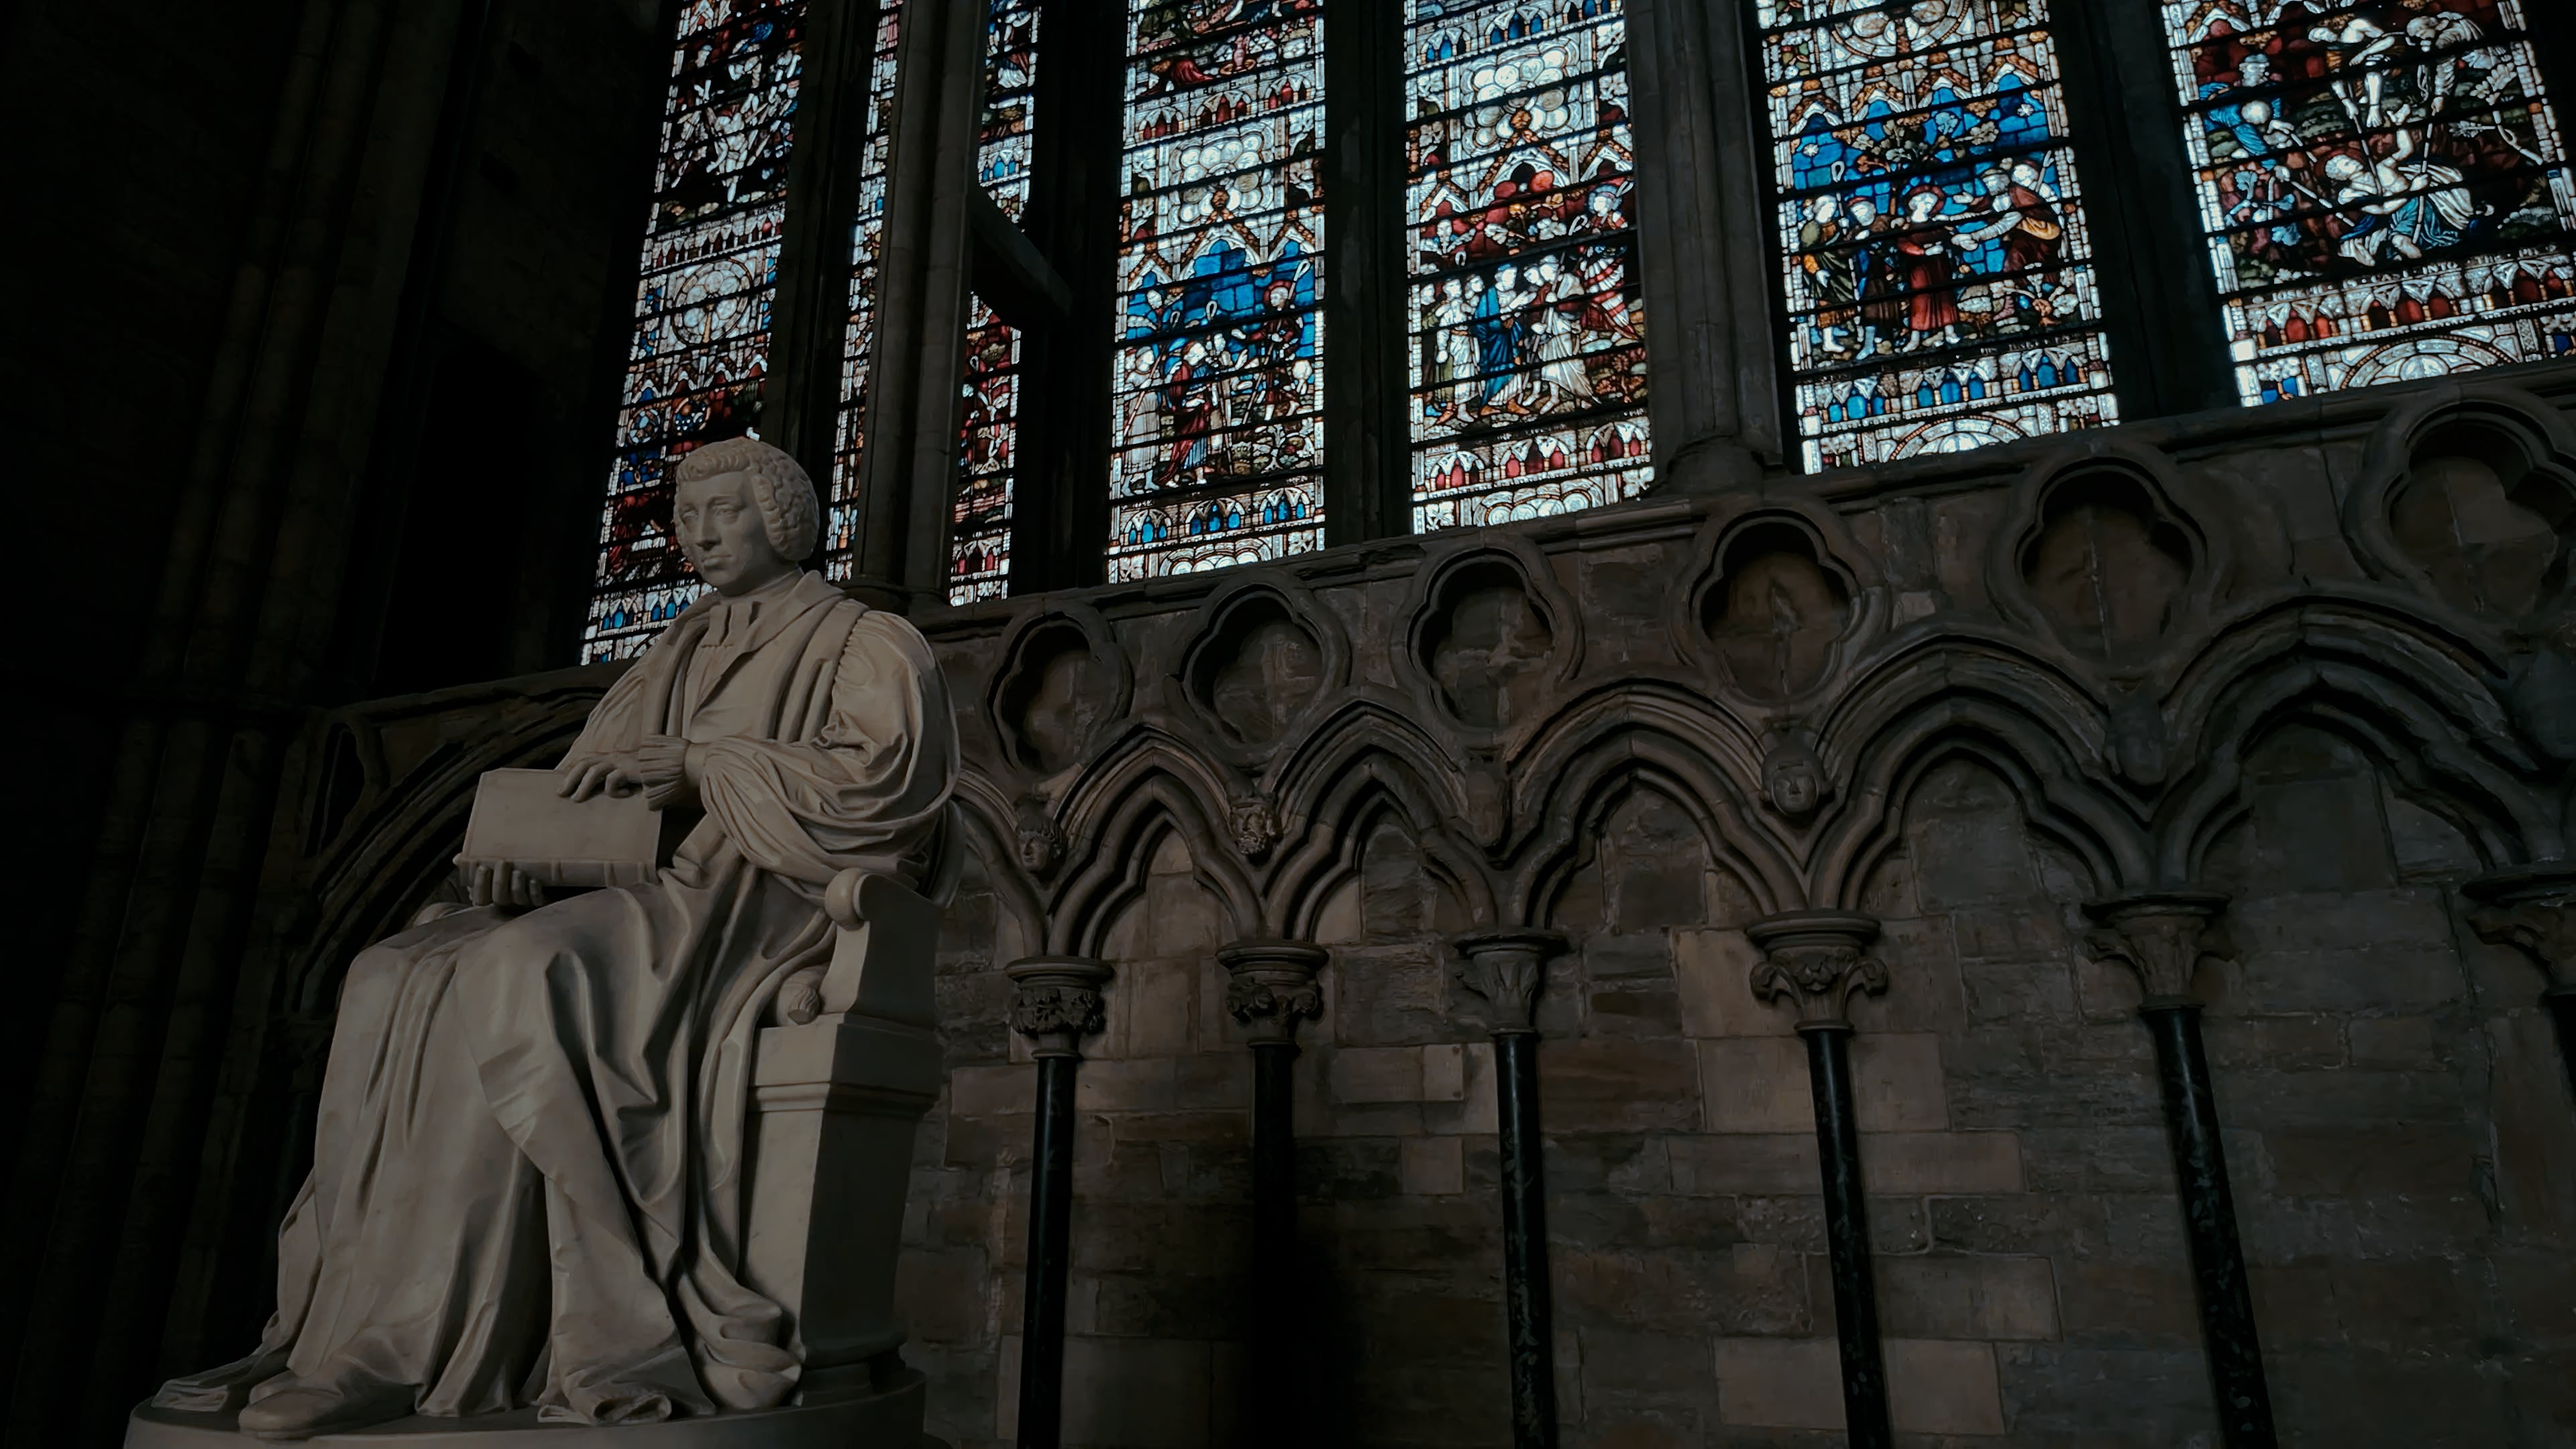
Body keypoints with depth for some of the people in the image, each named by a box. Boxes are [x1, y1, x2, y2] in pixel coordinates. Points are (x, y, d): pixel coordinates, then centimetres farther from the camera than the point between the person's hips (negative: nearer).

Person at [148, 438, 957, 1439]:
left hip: (775, 908, -7)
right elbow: (586, 810, 21)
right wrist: (525, 864, -2)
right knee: (397, 979, -16)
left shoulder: (864, 645, 6)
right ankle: (339, 1331, -21)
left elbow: (887, 773, -13)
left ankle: (407, 1348, -25)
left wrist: (701, 765, -14)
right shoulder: (677, 659, 25)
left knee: (528, 974, -31)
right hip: (654, 900, 7)